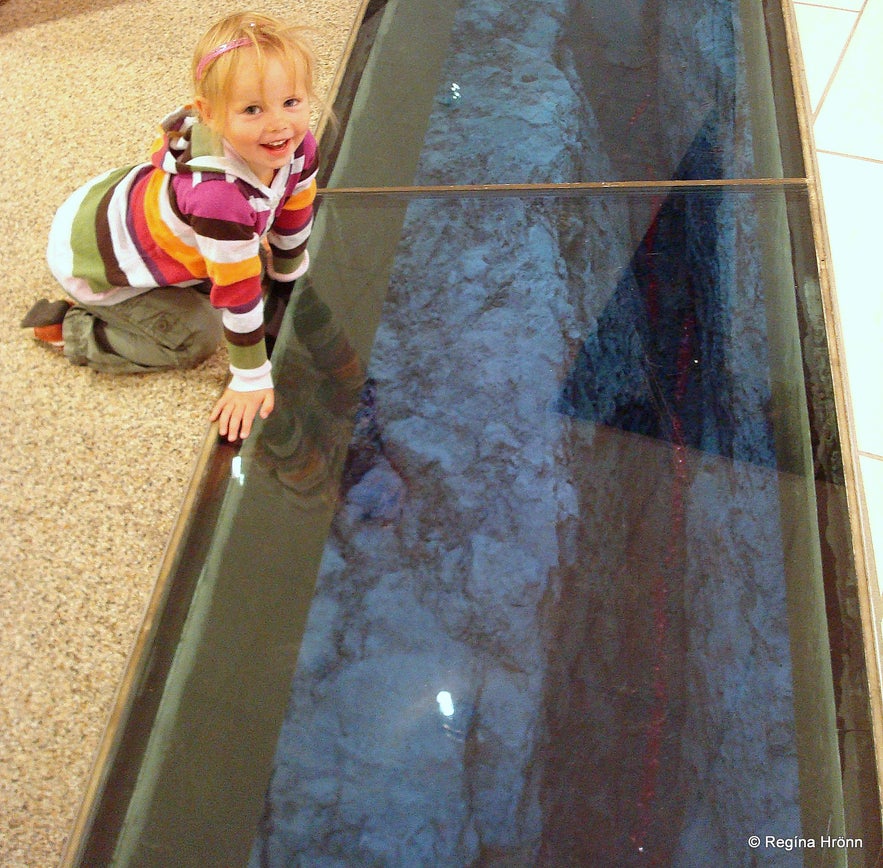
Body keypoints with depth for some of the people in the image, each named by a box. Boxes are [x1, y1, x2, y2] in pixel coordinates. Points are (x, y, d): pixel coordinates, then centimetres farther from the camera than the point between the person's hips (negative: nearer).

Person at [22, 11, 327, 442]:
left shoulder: (298, 150, -20)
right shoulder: (220, 196, -44)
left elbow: (295, 212, 1)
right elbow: (238, 294, -34)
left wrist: (287, 271, 17)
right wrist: (252, 379, -22)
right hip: (89, 258, -8)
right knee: (197, 338, -11)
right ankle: (70, 328, 5)